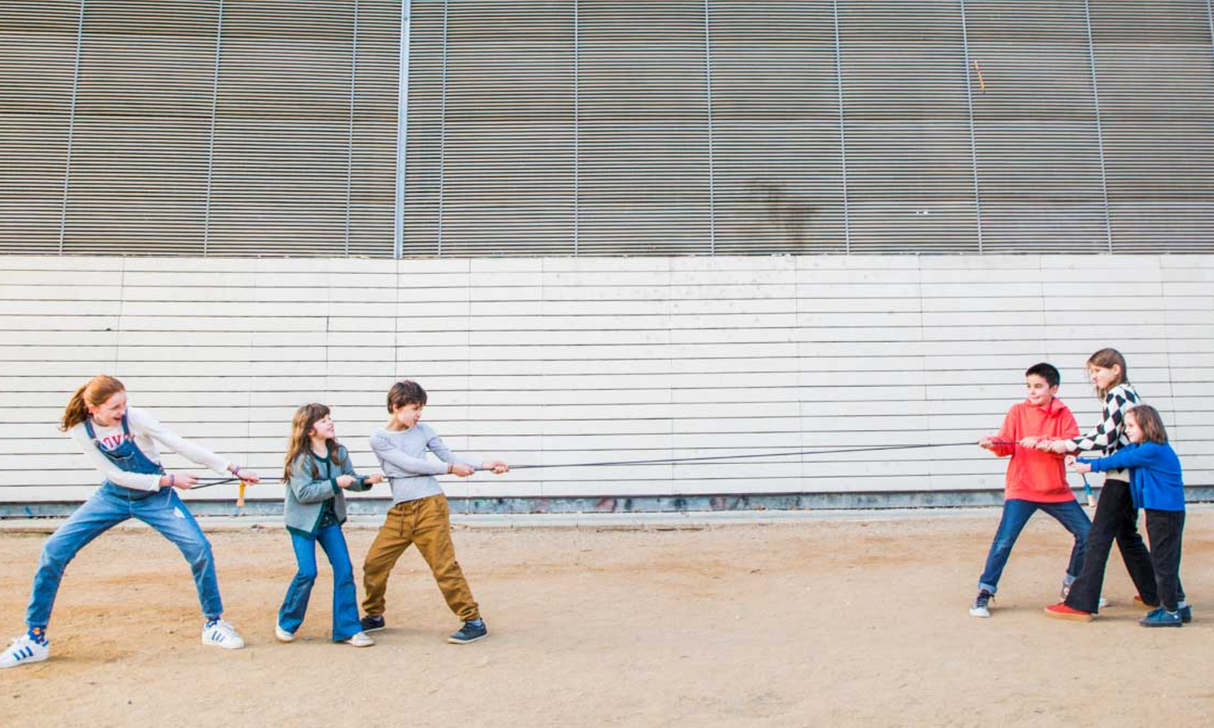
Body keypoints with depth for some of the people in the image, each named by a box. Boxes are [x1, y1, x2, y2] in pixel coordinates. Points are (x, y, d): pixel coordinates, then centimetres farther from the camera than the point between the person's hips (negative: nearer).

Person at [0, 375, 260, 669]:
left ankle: (213, 624, 2)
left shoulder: (135, 418, -22)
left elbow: (181, 445, -24)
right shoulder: (81, 431, -15)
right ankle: (35, 638, 5)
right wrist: (169, 480, -20)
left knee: (199, 548, -18)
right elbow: (117, 476, -15)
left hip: (155, 496, -2)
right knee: (54, 550, -11)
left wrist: (233, 469, -29)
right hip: (113, 497, 2)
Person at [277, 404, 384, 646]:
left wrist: (366, 481, -13)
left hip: (330, 519, 5)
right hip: (303, 521, -5)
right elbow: (303, 493, -24)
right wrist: (335, 484, -29)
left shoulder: (339, 452, -2)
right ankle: (286, 623, 16)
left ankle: (348, 629, 4)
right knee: (307, 573, -10)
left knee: (344, 570, -3)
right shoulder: (300, 459, -18)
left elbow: (349, 479, 7)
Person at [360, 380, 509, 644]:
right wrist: (450, 468, -11)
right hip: (399, 511, 2)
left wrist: (483, 465, -7)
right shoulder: (379, 438, 1)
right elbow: (409, 464, -10)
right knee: (374, 563, 5)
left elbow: (450, 458, 6)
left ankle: (474, 622, 0)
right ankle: (374, 616, 28)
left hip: (430, 506, -2)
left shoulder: (423, 430, 6)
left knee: (444, 567, -6)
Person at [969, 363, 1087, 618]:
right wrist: (993, 443, -25)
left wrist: (1041, 441, -25)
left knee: (1088, 534, 7)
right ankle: (984, 592, -3)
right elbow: (1007, 445, -4)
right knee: (1004, 540, -13)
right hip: (1021, 489, -3)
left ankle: (1074, 583, 30)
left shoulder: (1063, 414, 2)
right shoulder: (1017, 411, 0)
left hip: (1057, 490, 3)